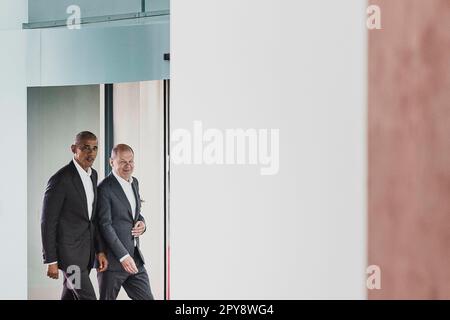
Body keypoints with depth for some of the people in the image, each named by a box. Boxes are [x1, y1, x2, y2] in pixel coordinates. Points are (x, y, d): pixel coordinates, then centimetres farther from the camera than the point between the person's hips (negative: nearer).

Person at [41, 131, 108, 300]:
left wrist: (100, 251, 9)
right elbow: (48, 222, -14)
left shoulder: (93, 175, 9)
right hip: (69, 252, -8)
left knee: (70, 297, 15)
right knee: (87, 298, -9)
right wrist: (51, 261, -14)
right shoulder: (61, 179, -16)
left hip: (86, 252, 8)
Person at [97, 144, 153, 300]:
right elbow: (105, 225, -17)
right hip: (113, 259, -7)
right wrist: (123, 256, -21)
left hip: (135, 258, 7)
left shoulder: (134, 182, 11)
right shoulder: (105, 188, -14)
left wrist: (142, 223, -1)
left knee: (146, 298, 5)